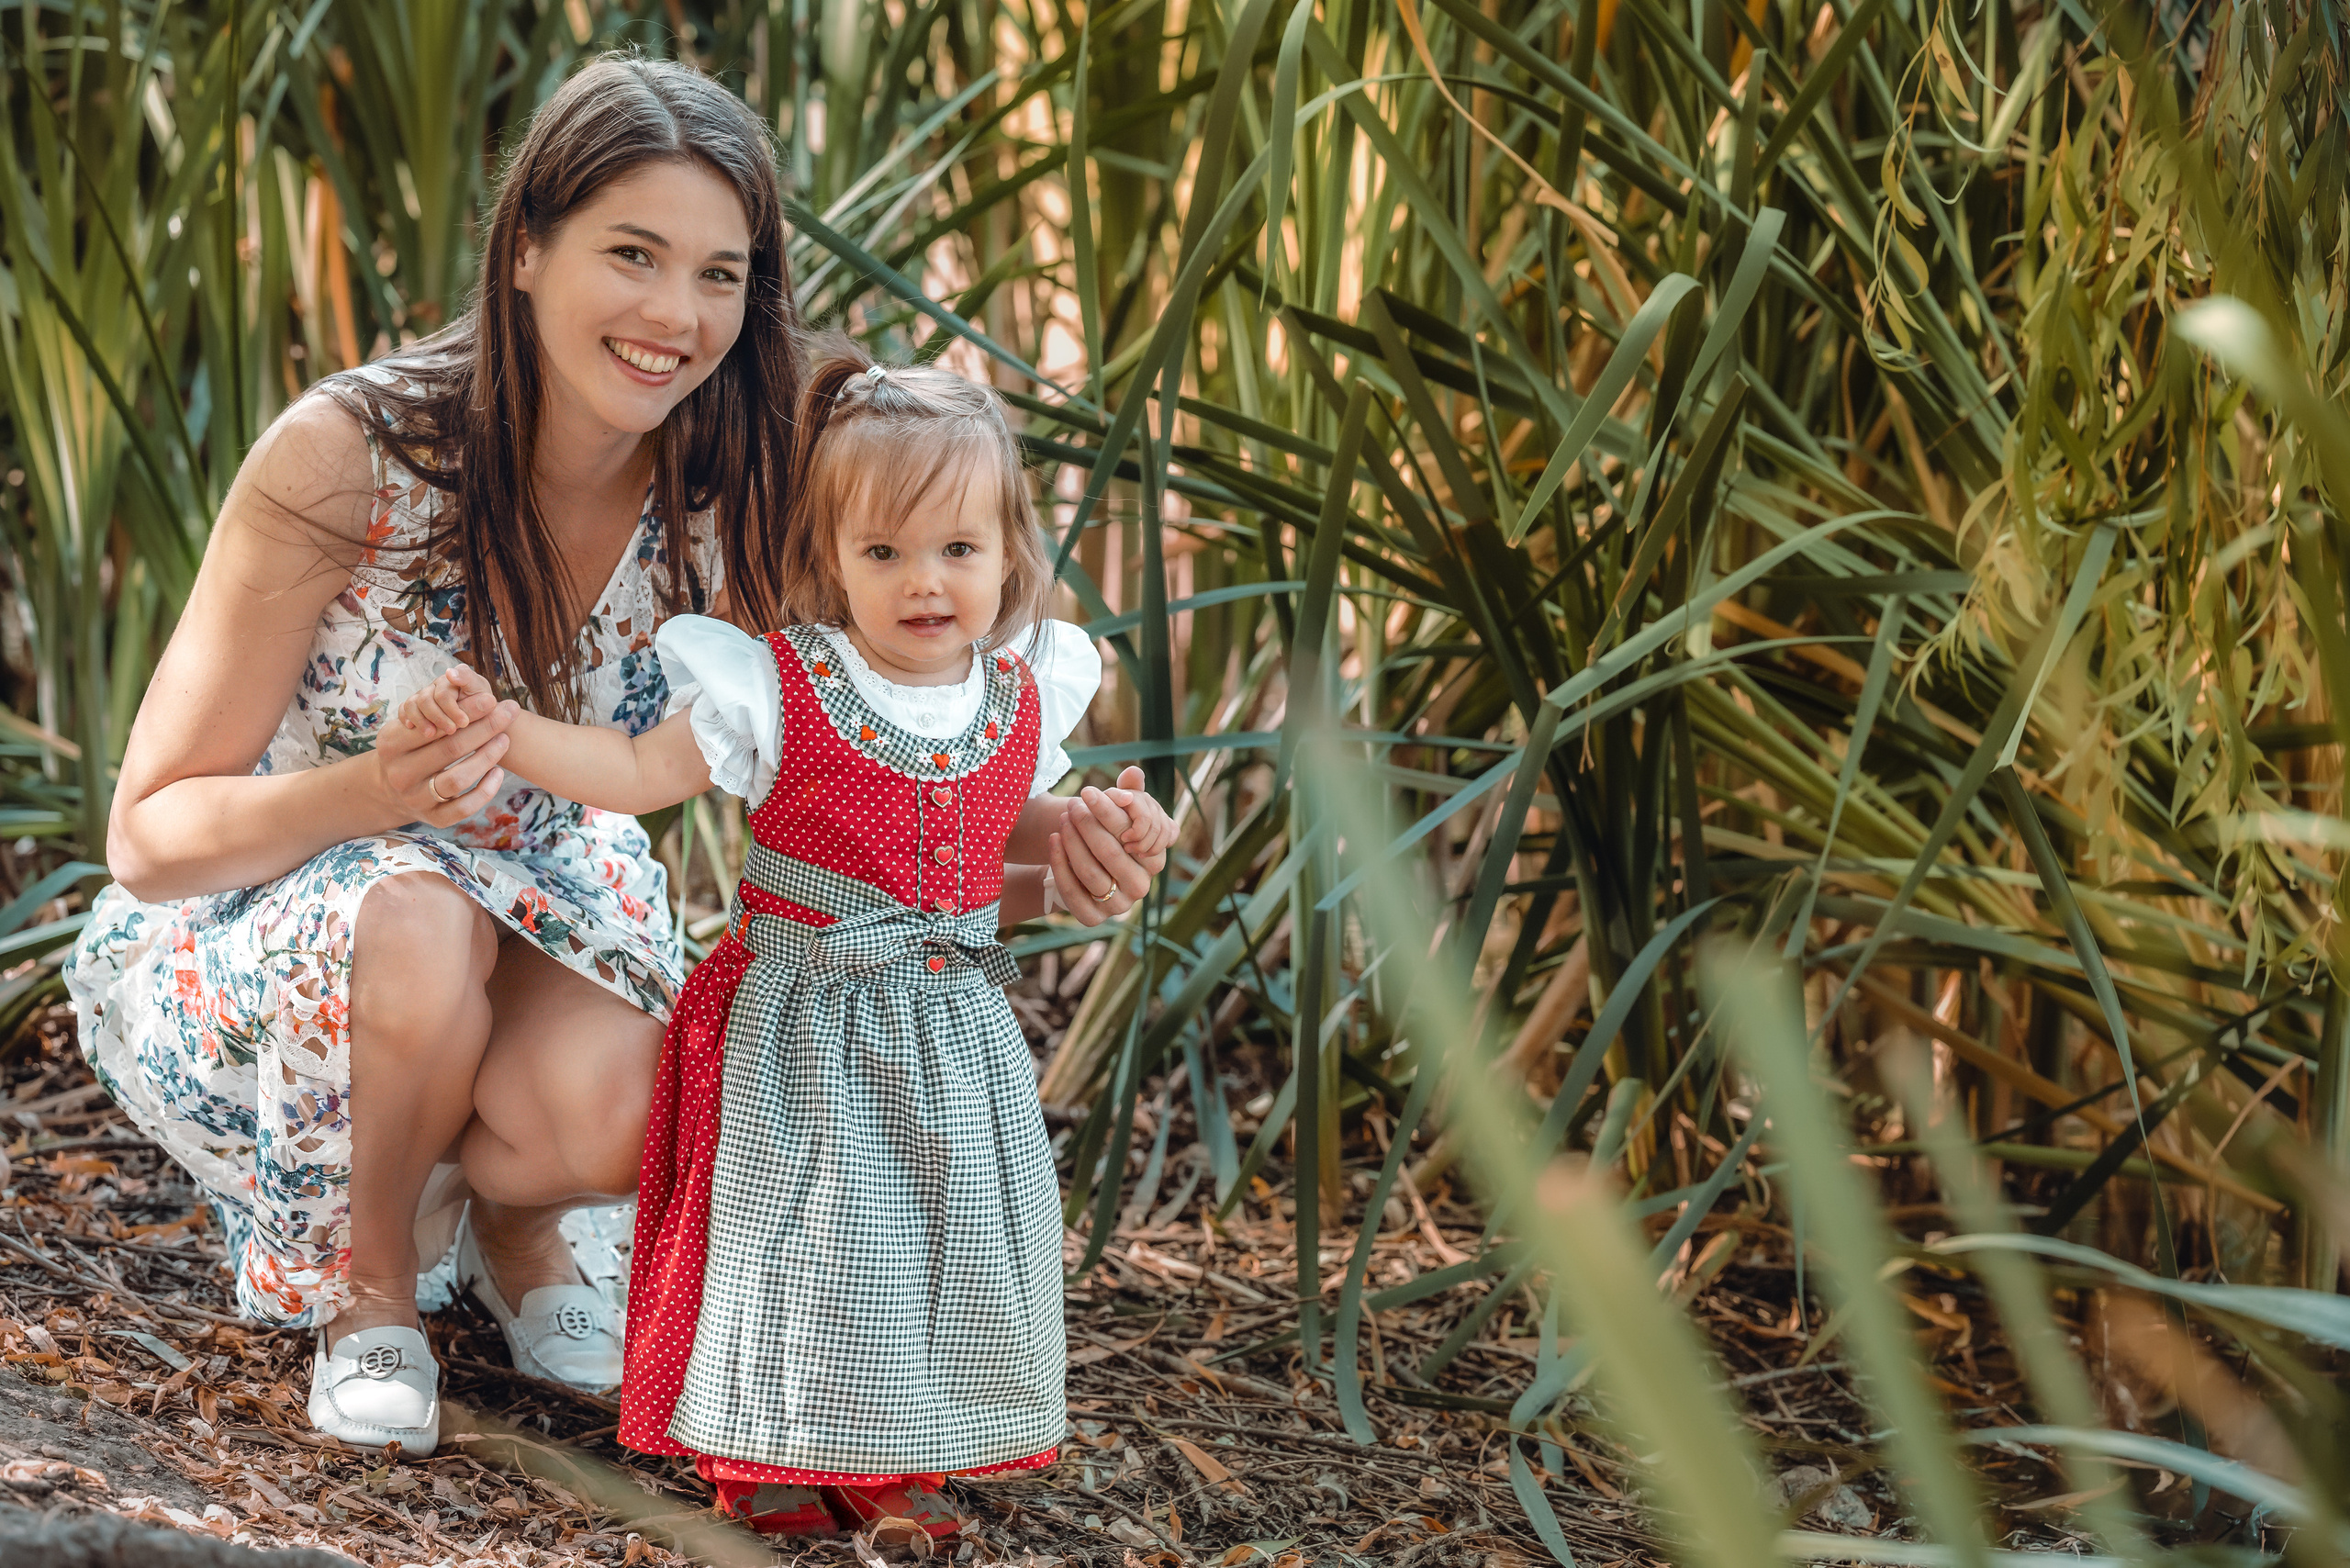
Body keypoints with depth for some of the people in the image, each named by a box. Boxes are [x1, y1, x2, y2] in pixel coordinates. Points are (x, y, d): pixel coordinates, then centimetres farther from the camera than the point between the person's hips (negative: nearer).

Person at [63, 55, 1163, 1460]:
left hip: (530, 897, 3)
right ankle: (364, 1279, -6)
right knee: (421, 925, -37)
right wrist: (376, 793, -40)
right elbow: (151, 835, -20)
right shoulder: (348, 459, -26)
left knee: (619, 1117, -31)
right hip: (244, 930, -2)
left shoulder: (723, 504, -15)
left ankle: (511, 1218, 8)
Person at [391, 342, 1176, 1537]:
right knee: (801, 1230, 0)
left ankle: (893, 1461, 23)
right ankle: (768, 1453, 16)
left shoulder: (1020, 701, 1)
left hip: (954, 1031, 4)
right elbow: (637, 773, -7)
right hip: (805, 1029, -4)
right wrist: (496, 725, -17)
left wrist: (1099, 829, 7)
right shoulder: (780, 693, -13)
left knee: (946, 1234, 8)